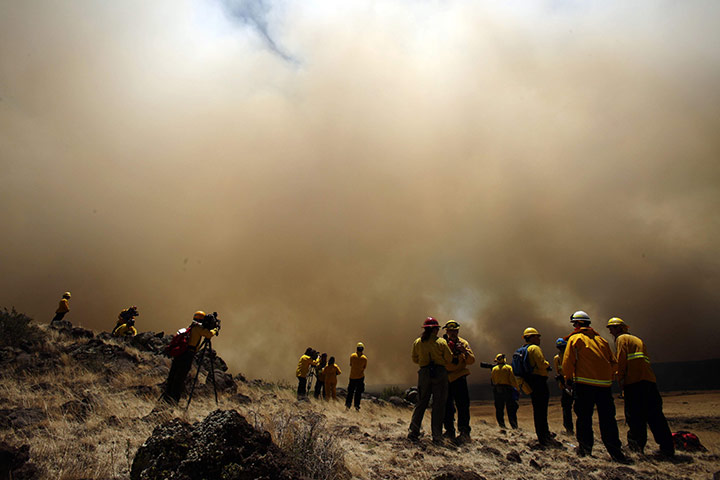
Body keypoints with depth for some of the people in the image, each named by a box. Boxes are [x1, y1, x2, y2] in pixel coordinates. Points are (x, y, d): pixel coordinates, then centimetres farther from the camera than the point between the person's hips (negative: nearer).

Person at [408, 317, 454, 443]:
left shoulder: (417, 342, 3)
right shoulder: (442, 342, -5)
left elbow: (415, 359, 11)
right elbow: (449, 359, -2)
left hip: (424, 373, 3)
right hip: (440, 373, -2)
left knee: (421, 403, 10)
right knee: (438, 405, 4)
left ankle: (413, 432, 6)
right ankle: (437, 436, 6)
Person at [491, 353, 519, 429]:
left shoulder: (494, 369, 6)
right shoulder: (509, 367, -1)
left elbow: (492, 381, 7)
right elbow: (513, 379, -8)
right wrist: (517, 389, -4)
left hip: (497, 391, 2)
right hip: (507, 390, -2)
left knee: (499, 409, 9)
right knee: (511, 409, 4)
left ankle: (502, 425, 7)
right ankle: (514, 426, 0)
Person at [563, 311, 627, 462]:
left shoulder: (575, 339, 1)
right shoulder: (601, 339, 16)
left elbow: (568, 362, -4)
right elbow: (613, 362, 14)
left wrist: (568, 377, 9)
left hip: (584, 383, -4)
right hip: (604, 383, 4)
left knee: (584, 416, 4)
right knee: (607, 417, 8)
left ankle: (585, 447, 9)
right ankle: (614, 450, 7)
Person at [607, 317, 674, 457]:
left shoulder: (621, 338, 4)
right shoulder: (637, 339, 28)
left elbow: (621, 360, -8)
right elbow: (644, 360, 24)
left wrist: (620, 378, -5)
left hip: (634, 381, -8)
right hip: (649, 379, 8)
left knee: (634, 415, -5)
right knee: (654, 414, 8)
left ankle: (636, 446, -5)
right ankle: (667, 447, 6)